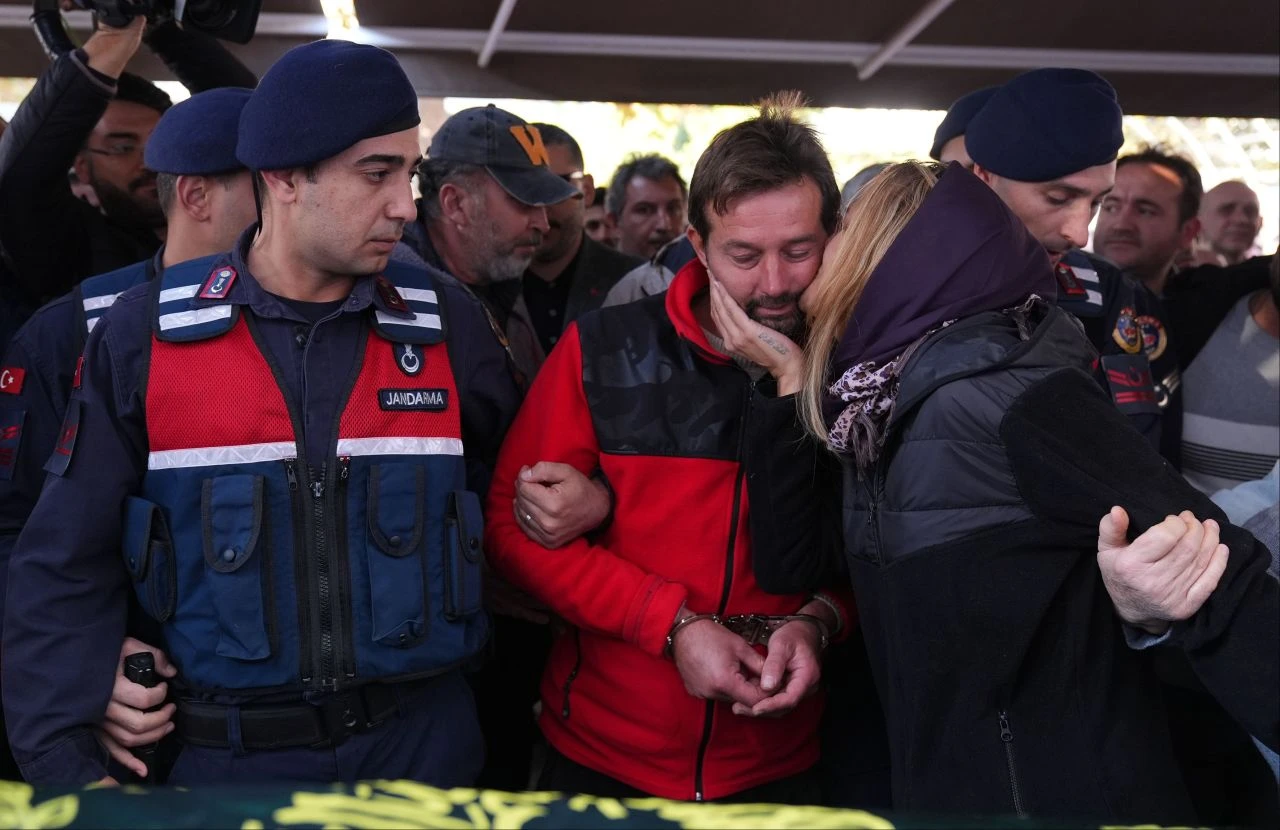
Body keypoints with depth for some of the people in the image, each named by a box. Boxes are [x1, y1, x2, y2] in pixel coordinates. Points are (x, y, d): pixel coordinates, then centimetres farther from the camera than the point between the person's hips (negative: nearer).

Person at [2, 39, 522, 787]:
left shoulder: (450, 325, -3)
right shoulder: (144, 335, -6)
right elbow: (66, 569, -3)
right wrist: (67, 761, -9)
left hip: (422, 737, 1)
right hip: (226, 755, -1)